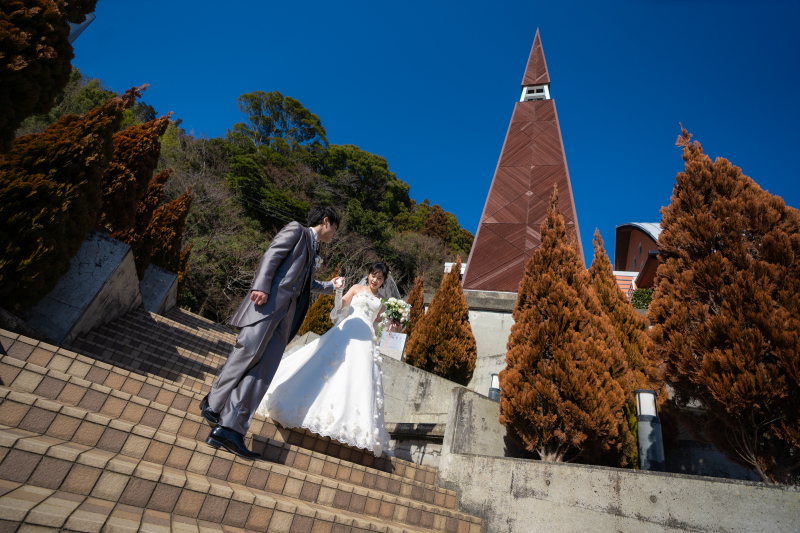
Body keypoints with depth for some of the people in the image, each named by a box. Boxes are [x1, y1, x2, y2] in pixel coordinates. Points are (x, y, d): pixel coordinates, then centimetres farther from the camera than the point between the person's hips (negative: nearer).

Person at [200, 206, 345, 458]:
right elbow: (271, 256, -6)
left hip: (286, 312, 7)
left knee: (264, 370, -5)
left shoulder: (311, 251, 33)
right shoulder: (296, 230, 10)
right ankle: (213, 404, 0)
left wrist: (330, 286, 56)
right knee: (249, 352, -17)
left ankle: (229, 429, -6)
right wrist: (261, 286, -19)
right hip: (269, 300, -7)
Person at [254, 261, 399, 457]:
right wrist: (338, 290, -17)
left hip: (366, 339, 2)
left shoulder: (382, 301, 20)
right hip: (346, 331, -2)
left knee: (359, 378, -6)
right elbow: (341, 304, 0)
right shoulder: (357, 288, 13)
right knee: (327, 365, -10)